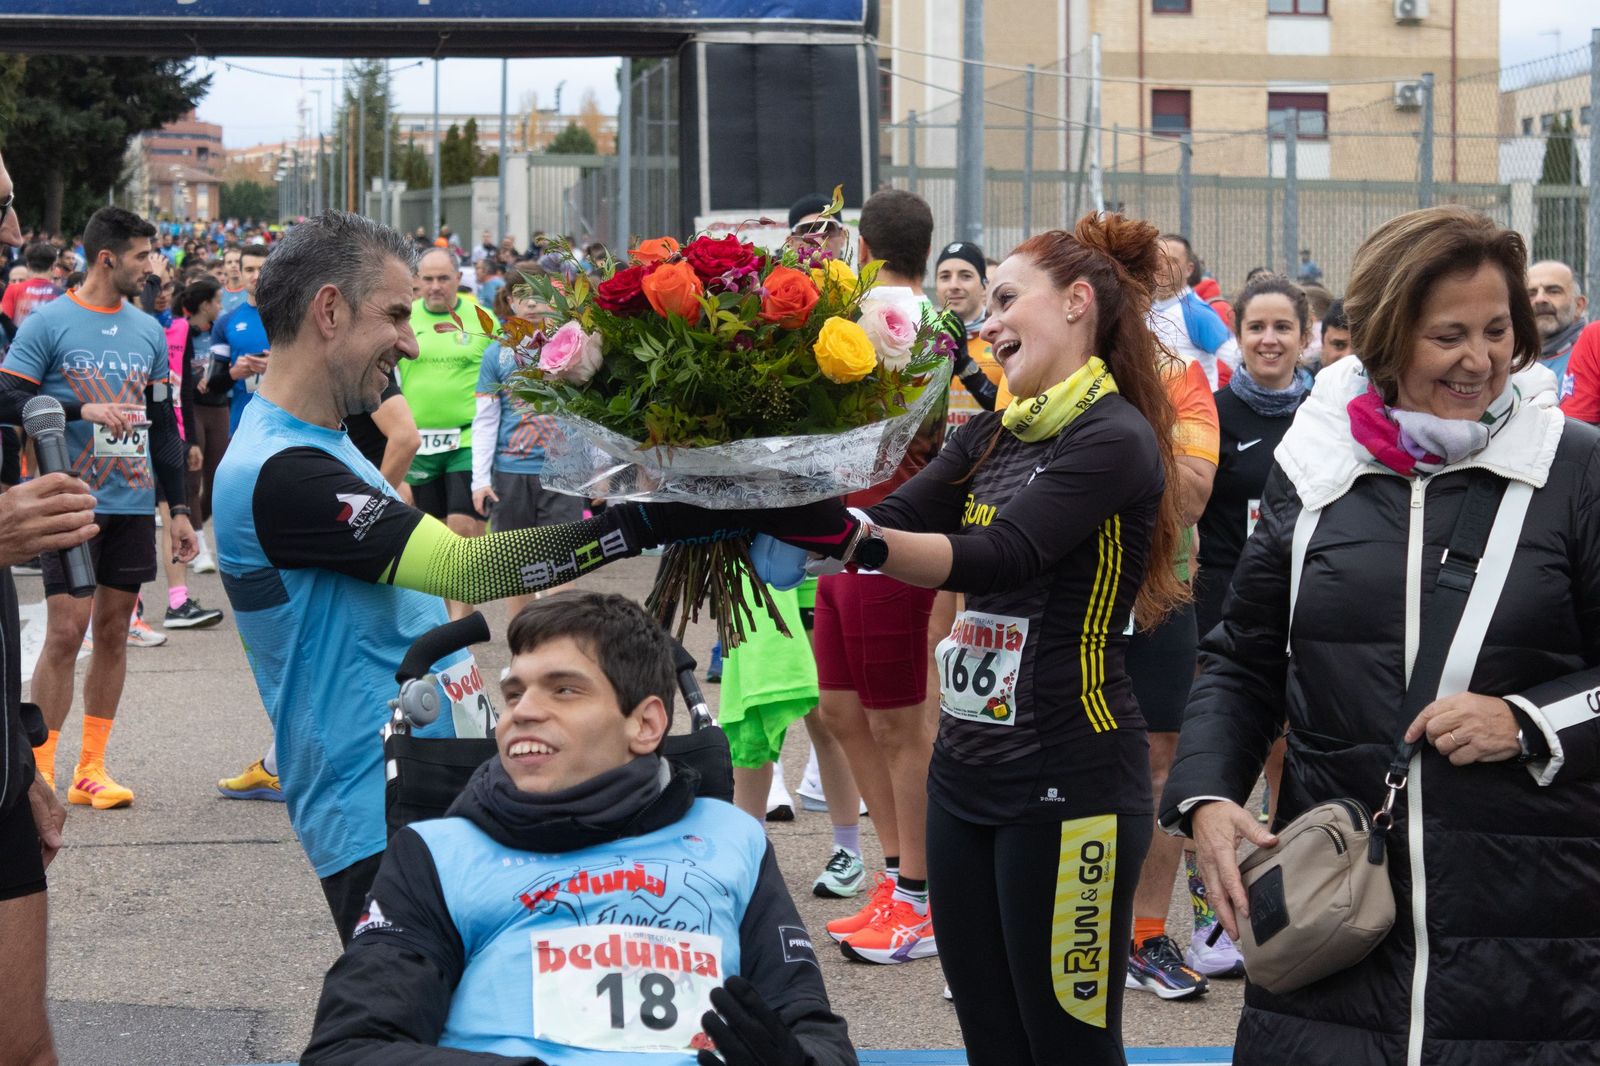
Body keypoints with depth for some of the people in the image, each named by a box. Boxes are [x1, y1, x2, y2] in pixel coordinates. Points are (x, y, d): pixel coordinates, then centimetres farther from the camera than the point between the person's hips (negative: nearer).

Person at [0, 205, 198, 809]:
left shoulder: (148, 330, 11)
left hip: (133, 504, 5)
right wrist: (84, 408, -20)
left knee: (114, 630, 7)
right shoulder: (49, 322, -4)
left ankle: (91, 770, 15)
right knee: (66, 632, -7)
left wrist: (179, 507, 14)